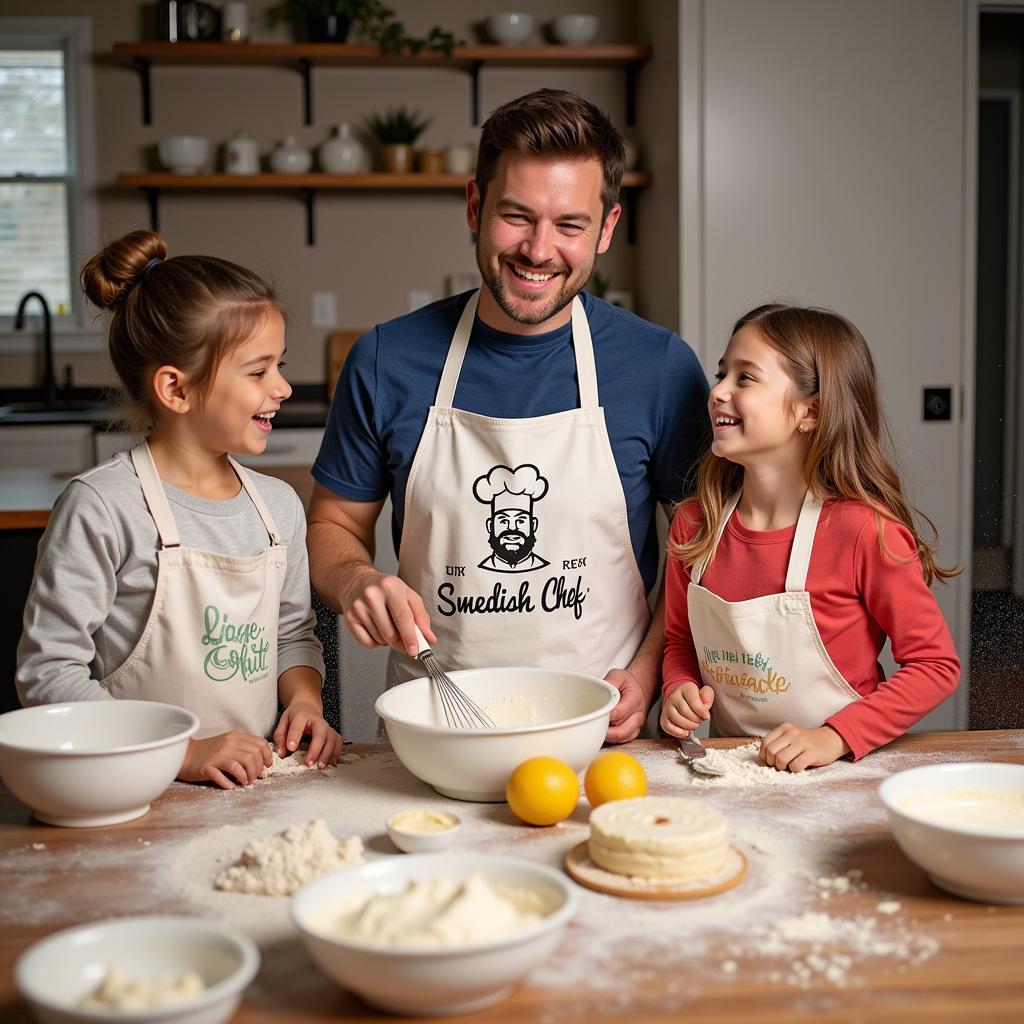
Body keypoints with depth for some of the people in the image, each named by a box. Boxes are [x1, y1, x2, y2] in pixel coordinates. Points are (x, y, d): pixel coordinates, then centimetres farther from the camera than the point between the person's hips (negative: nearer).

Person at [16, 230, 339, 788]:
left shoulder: (279, 505, 11)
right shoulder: (100, 507, -9)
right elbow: (47, 671, -10)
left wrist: (305, 699, 3)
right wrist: (182, 753, -16)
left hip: (256, 785, 5)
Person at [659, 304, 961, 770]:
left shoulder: (865, 530, -13)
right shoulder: (694, 525, 1)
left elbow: (935, 664, -7)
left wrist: (835, 737, -17)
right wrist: (678, 691, -4)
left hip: (840, 778, -3)